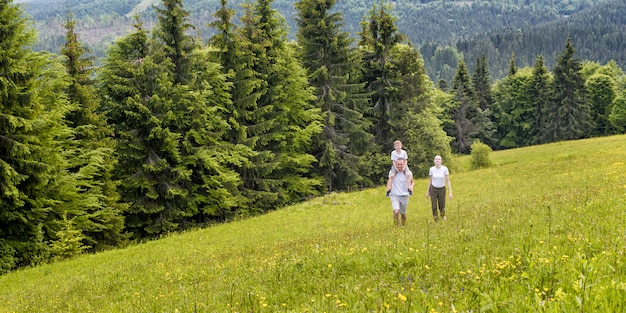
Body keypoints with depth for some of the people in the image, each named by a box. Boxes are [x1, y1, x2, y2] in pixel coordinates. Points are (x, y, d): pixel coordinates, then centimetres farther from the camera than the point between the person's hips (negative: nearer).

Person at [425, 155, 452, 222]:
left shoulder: (445, 169, -13)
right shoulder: (432, 169, -8)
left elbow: (448, 181, -9)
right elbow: (430, 180, 5)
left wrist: (450, 192, -13)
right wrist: (427, 191, 10)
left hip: (442, 189, -1)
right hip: (433, 189, 1)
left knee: (442, 206, 7)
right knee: (434, 207, -3)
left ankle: (443, 216, 39)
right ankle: (436, 220, 18)